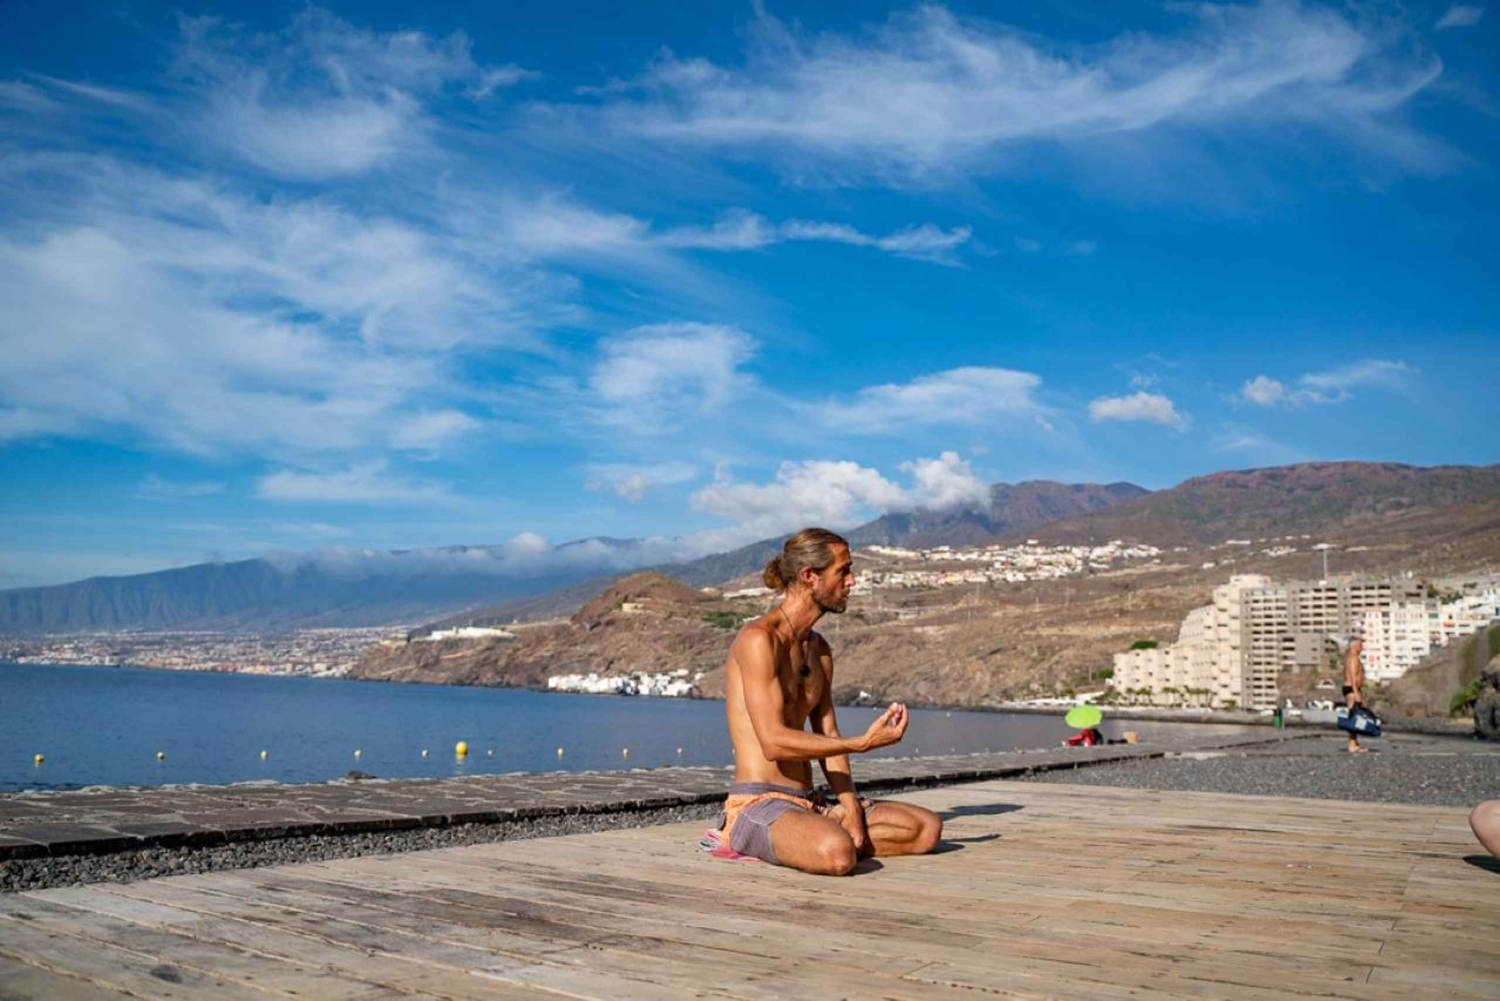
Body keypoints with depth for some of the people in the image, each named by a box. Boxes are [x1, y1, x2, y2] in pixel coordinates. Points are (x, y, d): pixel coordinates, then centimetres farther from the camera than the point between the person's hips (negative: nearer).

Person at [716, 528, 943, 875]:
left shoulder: (819, 648, 15)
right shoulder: (758, 639, -13)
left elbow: (828, 738, 11)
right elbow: (774, 742, -21)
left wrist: (851, 809, -3)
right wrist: (863, 743, -21)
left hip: (810, 805, 9)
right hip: (758, 804, -8)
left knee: (927, 828, 0)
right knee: (837, 854, -37)